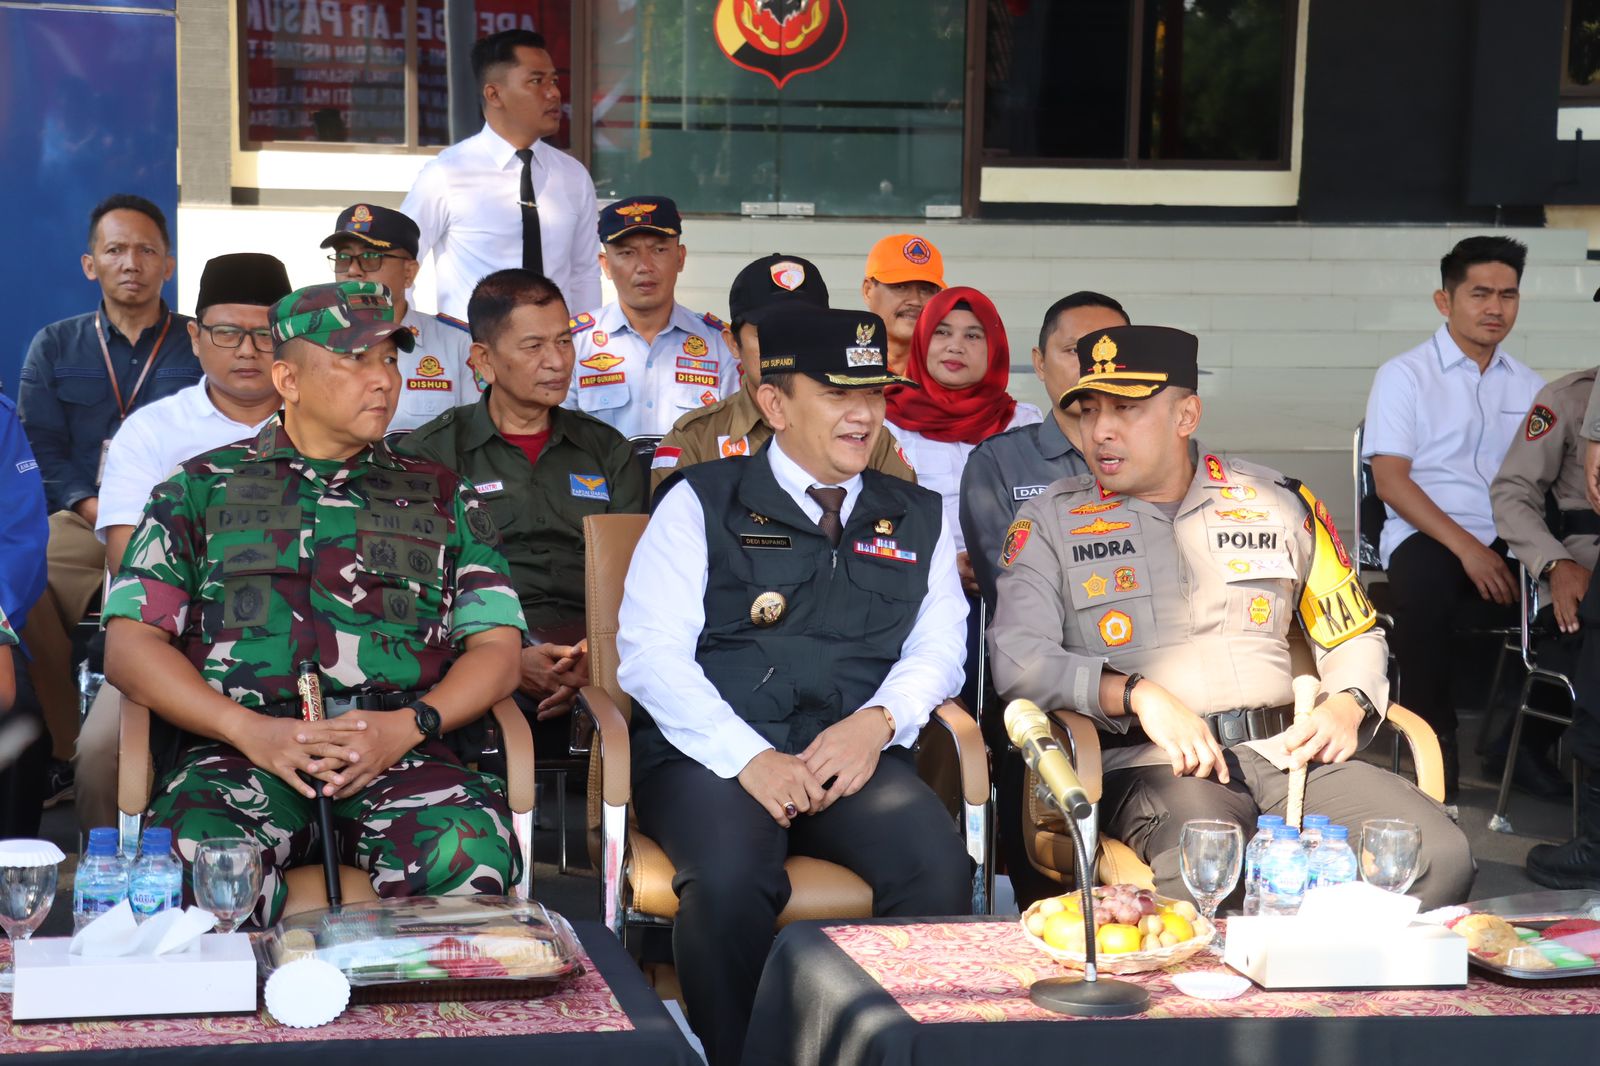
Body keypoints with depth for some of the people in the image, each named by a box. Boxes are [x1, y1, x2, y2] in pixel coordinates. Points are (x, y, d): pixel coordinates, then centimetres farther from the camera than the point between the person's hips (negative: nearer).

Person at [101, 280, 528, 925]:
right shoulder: (202, 489, 17)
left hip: (398, 756, 1)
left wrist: (407, 726, -6)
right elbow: (129, 646, 8)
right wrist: (250, 730, -8)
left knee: (470, 850, -33)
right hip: (237, 755, -1)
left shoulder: (440, 497, 21)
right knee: (204, 862, -35)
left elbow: (497, 651, 14)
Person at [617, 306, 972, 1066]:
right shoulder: (703, 504, 7)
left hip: (854, 757, 3)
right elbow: (650, 653, -2)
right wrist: (748, 757, -16)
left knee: (935, 864, -29)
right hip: (708, 756, -2)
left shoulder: (918, 518, 20)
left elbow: (939, 646, 12)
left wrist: (878, 721, -10)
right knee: (731, 875, -34)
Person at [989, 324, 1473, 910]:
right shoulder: (1049, 522, 12)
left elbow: (1355, 637, 26)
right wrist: (1138, 695, -16)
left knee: (1441, 854, -23)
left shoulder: (1279, 504, 18)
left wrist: (1346, 707, 3)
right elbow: (1017, 657, -3)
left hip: (1286, 750, 4)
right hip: (1151, 766, -3)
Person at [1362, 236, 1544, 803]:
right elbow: (1390, 481, -6)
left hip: (1510, 542, 4)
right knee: (1425, 590, -38)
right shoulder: (1404, 375, 4)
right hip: (1427, 537, -3)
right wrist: (1466, 547, -18)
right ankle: (1436, 766, -28)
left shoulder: (1528, 385, 18)